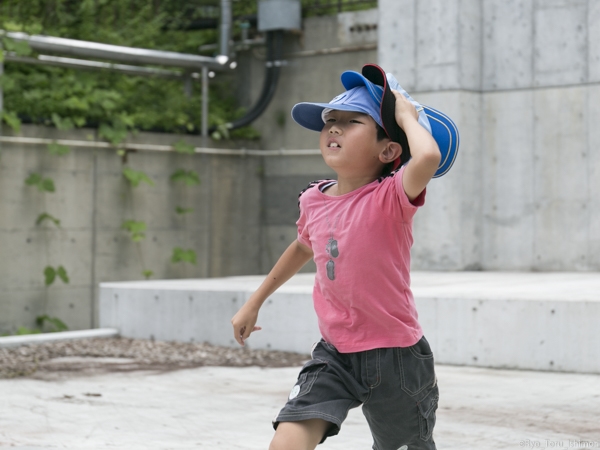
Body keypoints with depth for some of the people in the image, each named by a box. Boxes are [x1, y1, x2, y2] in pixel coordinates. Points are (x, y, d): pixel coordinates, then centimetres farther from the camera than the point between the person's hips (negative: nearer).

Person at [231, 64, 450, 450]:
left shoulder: (392, 197, -16)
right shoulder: (313, 200, 2)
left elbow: (428, 157, -40)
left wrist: (407, 115, -20)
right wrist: (254, 302, 33)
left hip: (395, 356, -4)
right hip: (335, 353, 4)